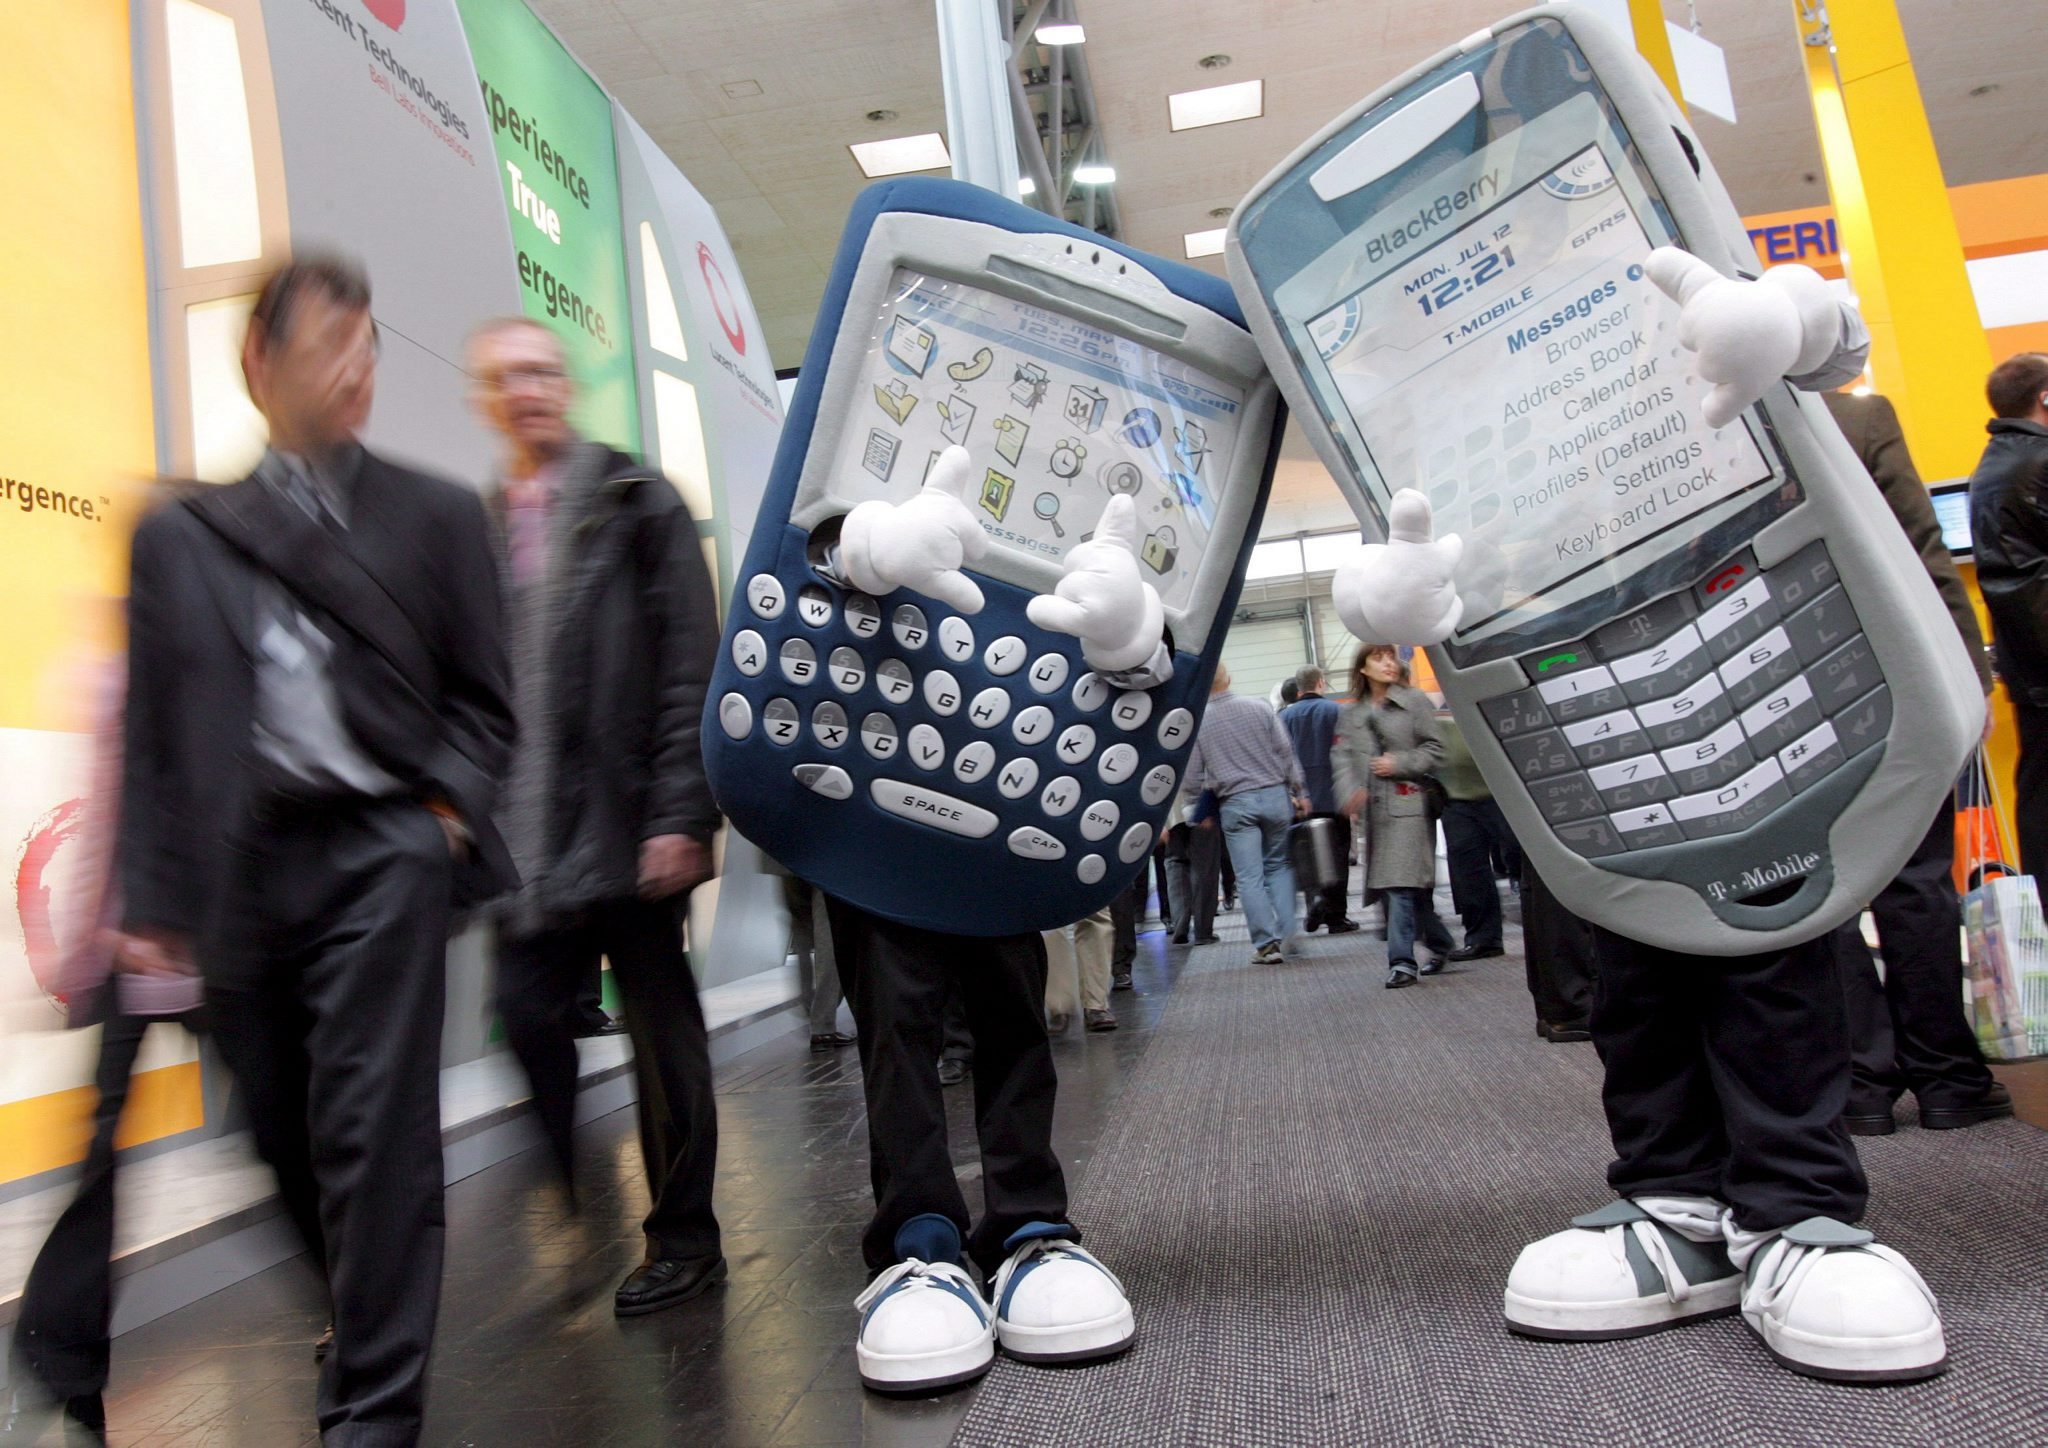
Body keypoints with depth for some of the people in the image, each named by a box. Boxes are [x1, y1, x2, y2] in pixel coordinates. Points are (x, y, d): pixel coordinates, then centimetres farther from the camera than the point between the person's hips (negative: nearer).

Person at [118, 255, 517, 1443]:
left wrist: (446, 813, -8)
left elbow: (481, 700, 7)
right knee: (290, 1137, 11)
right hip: (243, 869, 3)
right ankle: (372, 1333, 33)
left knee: (373, 1131, -6)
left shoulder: (436, 514, 8)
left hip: (380, 851, -2)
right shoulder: (180, 535, 12)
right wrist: (153, 900, 3)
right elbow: (151, 731, 9)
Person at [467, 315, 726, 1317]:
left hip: (627, 823, -4)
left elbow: (689, 665, -5)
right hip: (525, 838, 4)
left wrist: (680, 812, -13)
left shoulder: (638, 503, 2)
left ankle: (684, 1240, 19)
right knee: (527, 1013, 2)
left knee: (660, 1023, 5)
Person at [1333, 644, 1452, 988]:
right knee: (1410, 884, 13)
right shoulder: (1351, 713, 13)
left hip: (1409, 802, -5)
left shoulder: (1415, 701, 1)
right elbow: (1341, 755, 2)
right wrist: (1350, 791, -15)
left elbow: (1435, 748, -1)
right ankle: (1439, 944, 30)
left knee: (1402, 882, -12)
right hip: (1375, 806, 5)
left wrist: (1400, 764, -13)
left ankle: (1402, 960, -10)